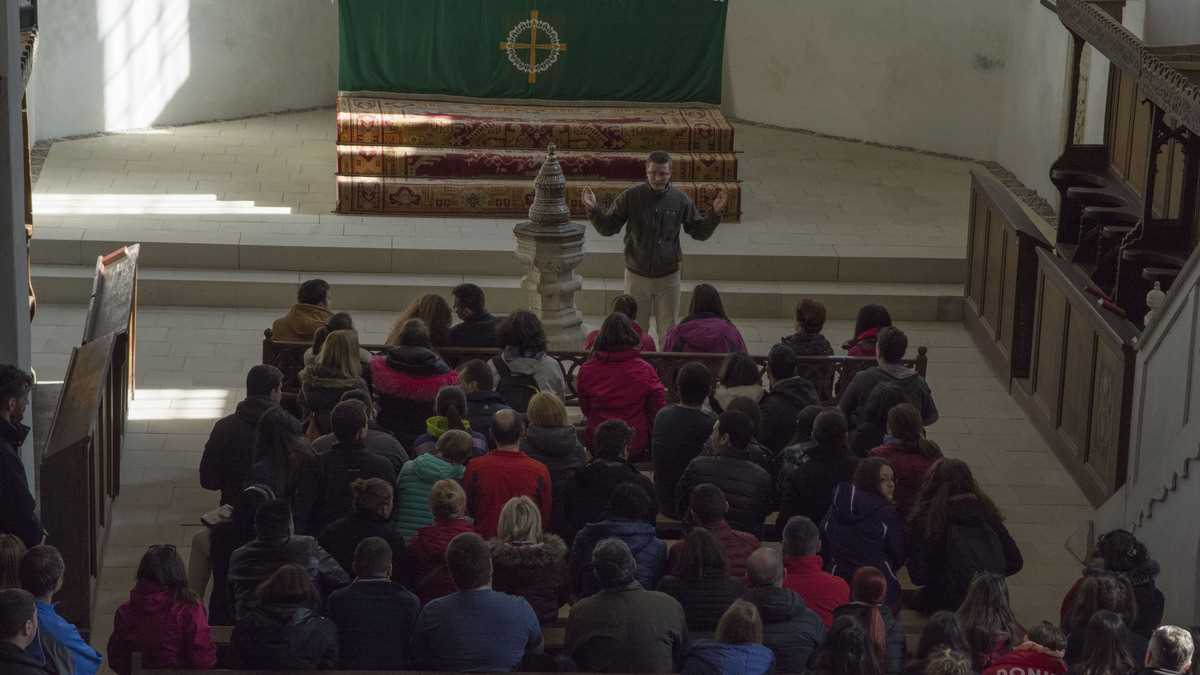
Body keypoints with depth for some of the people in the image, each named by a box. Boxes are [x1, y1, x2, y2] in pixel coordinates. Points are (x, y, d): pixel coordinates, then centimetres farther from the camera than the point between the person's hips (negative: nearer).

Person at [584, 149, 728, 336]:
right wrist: (593, 209, -22)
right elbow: (607, 228, -4)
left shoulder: (681, 201, -5)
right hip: (636, 276, 0)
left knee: (669, 332, 10)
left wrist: (715, 213, -13)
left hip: (668, 277, 0)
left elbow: (700, 232, 4)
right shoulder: (631, 197, -9)